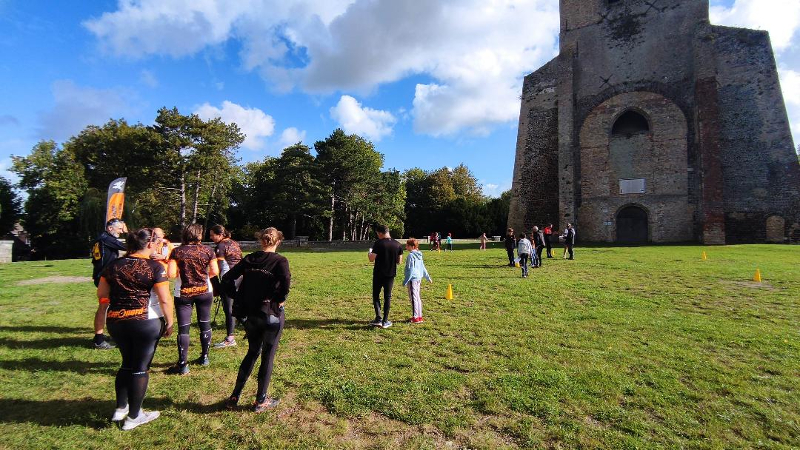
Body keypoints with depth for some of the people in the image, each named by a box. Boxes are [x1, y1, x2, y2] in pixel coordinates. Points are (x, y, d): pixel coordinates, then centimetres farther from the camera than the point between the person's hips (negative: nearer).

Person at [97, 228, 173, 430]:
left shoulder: (113, 265, 5)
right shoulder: (154, 267, -13)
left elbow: (101, 294, 11)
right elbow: (165, 300, -15)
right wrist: (170, 322, -4)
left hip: (116, 321, 6)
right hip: (146, 322, -6)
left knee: (127, 363, 23)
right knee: (140, 368, 7)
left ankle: (120, 408, 31)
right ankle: (133, 417, 18)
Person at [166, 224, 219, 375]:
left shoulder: (177, 252, -7)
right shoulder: (207, 251, -5)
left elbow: (171, 274, -13)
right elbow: (215, 272, -7)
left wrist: (182, 272, 7)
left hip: (183, 294, -1)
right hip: (204, 292, 1)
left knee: (183, 328, 2)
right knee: (205, 324, 15)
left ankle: (183, 365, 4)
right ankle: (204, 357, 27)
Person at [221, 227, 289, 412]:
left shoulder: (249, 259, 2)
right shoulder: (280, 261, -13)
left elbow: (227, 279, 0)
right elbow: (285, 284, -29)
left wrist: (237, 297, 6)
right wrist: (280, 300, -13)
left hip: (250, 314, 5)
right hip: (271, 315, -5)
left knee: (252, 352, 24)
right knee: (268, 357, 12)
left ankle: (234, 397, 29)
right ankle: (261, 401, 24)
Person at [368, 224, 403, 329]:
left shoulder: (378, 243, -13)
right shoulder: (397, 244, 1)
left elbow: (372, 259, -15)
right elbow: (399, 261, 5)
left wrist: (369, 254, 6)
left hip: (378, 274, -3)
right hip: (391, 274, 4)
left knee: (376, 296, 9)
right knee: (387, 297, 11)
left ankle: (378, 318, 0)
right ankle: (385, 321, 12)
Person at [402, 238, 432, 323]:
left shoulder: (411, 255, -15)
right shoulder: (419, 255, 11)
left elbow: (410, 270, -17)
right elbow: (423, 267, 18)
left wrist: (405, 281, -12)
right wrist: (428, 278, 27)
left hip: (412, 279, -9)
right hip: (418, 278, 9)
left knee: (413, 298, -3)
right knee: (417, 297, 15)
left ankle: (416, 317, 2)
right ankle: (419, 316, 21)